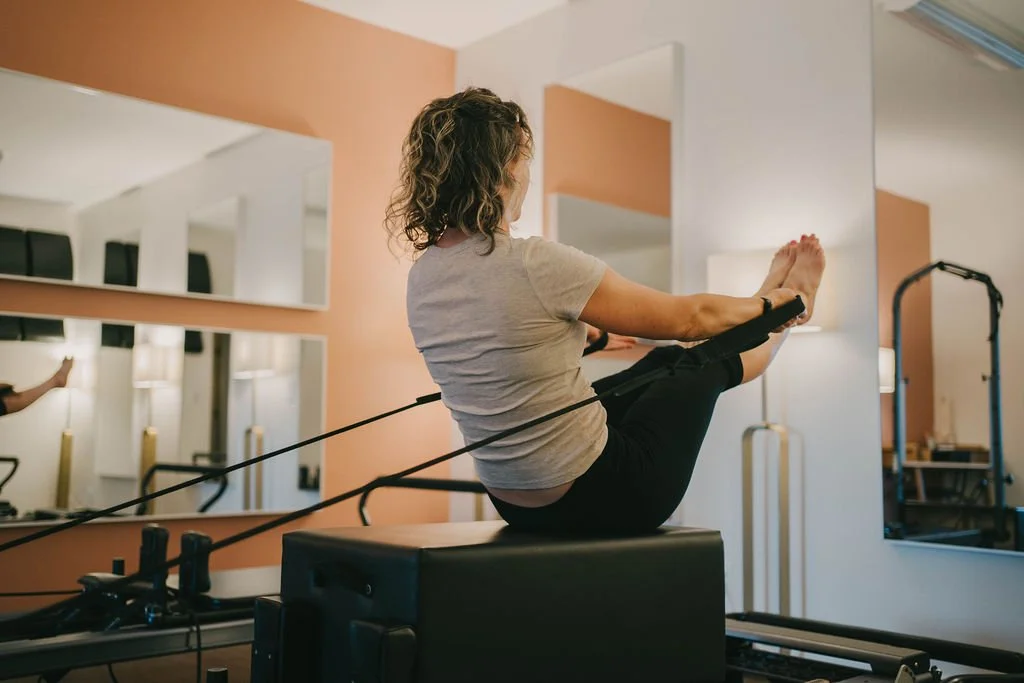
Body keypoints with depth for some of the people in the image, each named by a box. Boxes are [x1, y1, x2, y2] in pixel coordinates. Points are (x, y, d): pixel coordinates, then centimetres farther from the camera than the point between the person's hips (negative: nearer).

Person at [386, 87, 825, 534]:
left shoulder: (422, 276, -3)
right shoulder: (534, 264, -27)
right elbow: (688, 319, -14)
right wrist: (777, 303, 6)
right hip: (600, 498, -7)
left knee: (668, 359, 27)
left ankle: (760, 305, 55)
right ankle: (781, 301, 49)